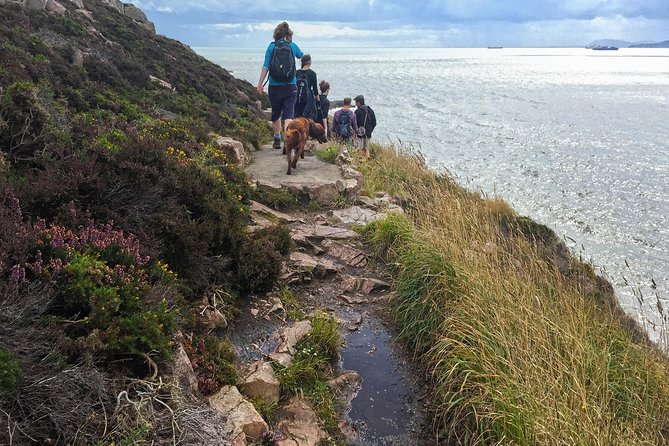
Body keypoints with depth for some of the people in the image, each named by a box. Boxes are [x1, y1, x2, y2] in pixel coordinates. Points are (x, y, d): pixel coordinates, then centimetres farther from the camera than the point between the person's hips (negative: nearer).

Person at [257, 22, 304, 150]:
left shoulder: (272, 46, -1)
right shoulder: (292, 46, 2)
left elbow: (266, 66, -5)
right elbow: (301, 55, 23)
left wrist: (260, 83, 0)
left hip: (274, 87, 1)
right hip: (290, 87, -1)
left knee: (276, 114, 15)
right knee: (288, 114, -3)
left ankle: (277, 139, 24)